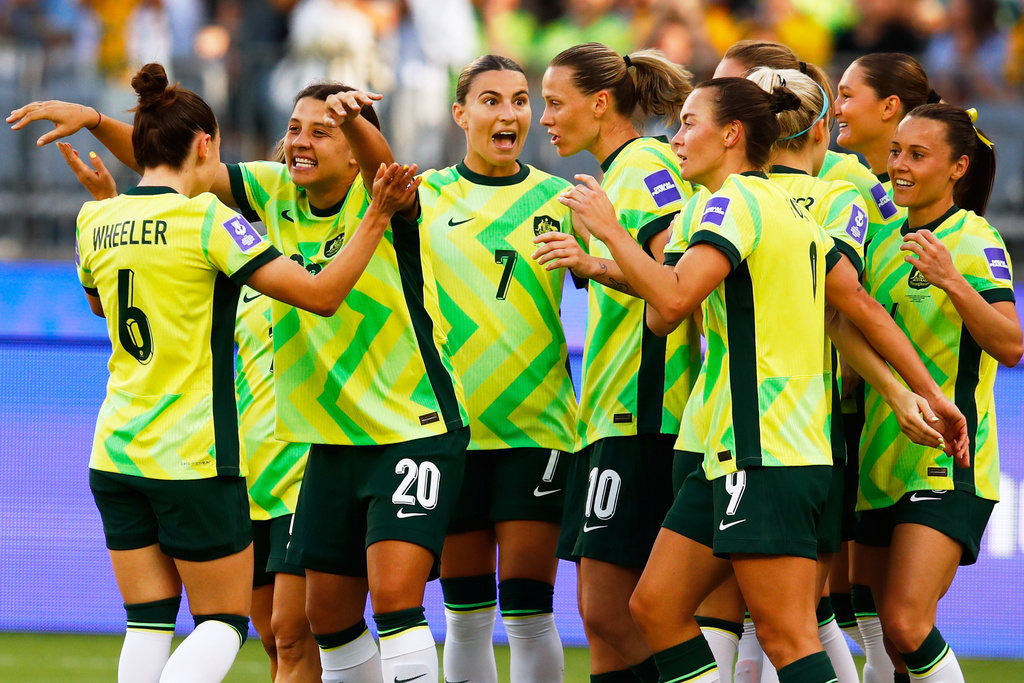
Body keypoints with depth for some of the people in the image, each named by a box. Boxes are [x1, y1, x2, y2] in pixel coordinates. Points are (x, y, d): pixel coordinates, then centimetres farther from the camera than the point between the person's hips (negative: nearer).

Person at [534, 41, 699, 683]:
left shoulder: (646, 166, -10)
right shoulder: (617, 172, 20)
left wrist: (598, 266, -31)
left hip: (643, 410, -10)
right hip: (614, 413, 10)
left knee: (607, 611, -12)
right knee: (605, 613, 7)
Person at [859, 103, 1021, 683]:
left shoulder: (976, 240, -8)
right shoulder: (887, 244, 14)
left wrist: (953, 282, -31)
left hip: (947, 464, -8)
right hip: (883, 464, 8)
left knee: (907, 627, -20)